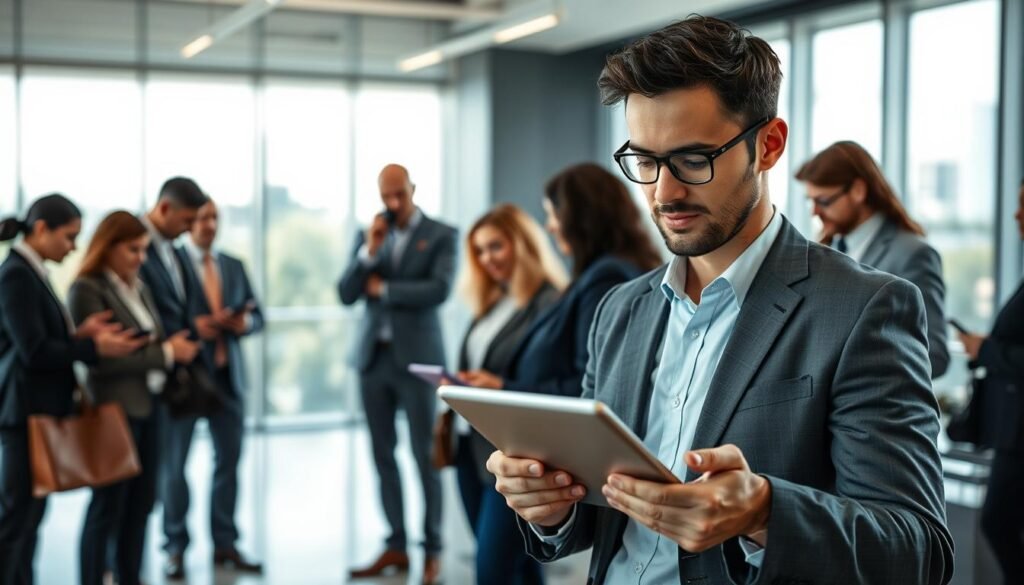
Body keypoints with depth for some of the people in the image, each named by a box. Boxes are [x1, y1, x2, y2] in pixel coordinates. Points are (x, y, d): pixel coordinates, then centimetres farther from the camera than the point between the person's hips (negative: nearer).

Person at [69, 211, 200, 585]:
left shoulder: (138, 287, 13)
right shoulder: (87, 290, -12)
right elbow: (103, 359, -19)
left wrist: (174, 345, -4)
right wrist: (166, 353, -16)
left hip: (147, 405, 8)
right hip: (114, 409, -8)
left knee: (141, 502, 13)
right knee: (108, 506, 0)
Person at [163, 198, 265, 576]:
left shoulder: (234, 266, 15)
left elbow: (257, 314, 14)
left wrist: (245, 322, -7)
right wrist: (191, 326, -22)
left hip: (228, 374, 5)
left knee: (229, 459, 5)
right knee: (175, 462, 4)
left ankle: (225, 545, 12)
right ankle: (176, 546, 14)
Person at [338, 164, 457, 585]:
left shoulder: (440, 235, -2)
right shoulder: (367, 236, 10)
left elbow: (439, 290, -16)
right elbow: (345, 295, 3)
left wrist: (383, 288, -6)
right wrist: (369, 251, -10)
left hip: (417, 357, -4)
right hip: (373, 357, 5)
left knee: (425, 456, -1)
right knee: (383, 455, 8)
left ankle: (432, 550, 7)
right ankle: (396, 546, 16)